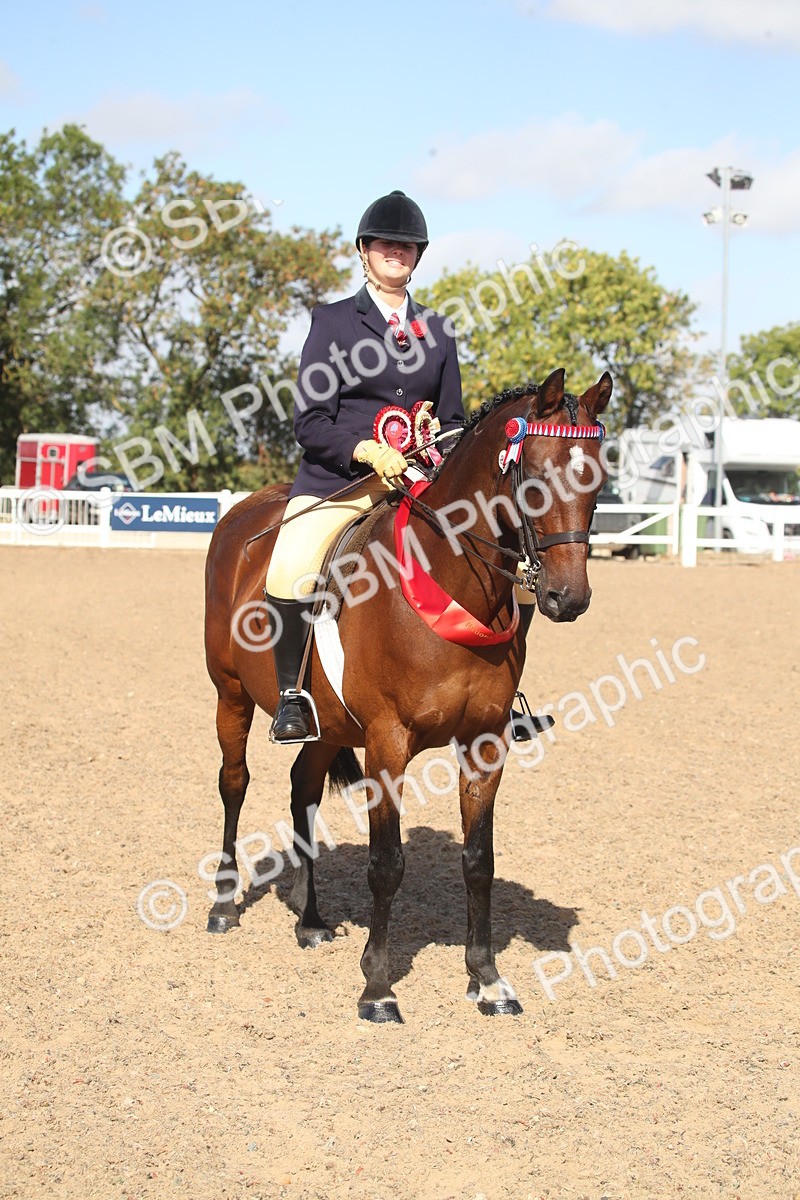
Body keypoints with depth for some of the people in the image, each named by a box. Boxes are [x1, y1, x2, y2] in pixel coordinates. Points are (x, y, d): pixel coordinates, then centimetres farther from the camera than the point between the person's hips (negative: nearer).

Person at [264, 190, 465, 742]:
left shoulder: (436, 331, 16)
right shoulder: (333, 320, 5)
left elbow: (453, 419, 19)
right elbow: (310, 421, -3)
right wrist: (368, 451, -19)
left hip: (420, 480, 4)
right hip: (338, 477, -3)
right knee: (289, 572, -30)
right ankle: (292, 695, -12)